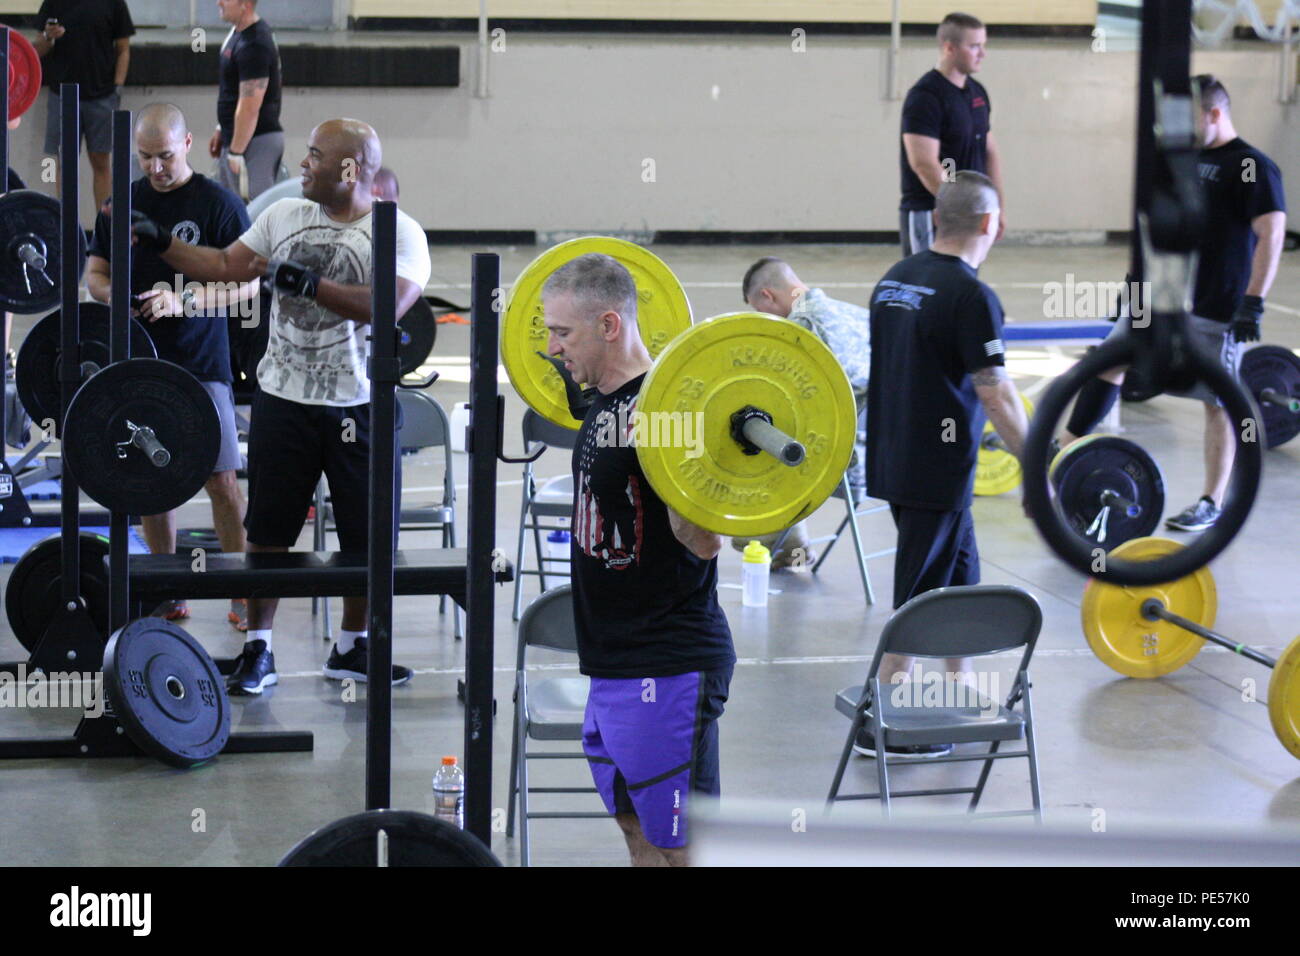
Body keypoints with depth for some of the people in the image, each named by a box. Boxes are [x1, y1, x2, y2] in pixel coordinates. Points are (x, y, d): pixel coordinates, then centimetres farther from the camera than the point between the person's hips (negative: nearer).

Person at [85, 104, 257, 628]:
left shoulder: (217, 202, -6)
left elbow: (248, 284, -8)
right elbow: (94, 271, 13)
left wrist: (184, 300, -21)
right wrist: (114, 295, -10)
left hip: (201, 362, -4)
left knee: (220, 478, -6)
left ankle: (244, 593, 3)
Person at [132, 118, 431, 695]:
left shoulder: (399, 233, -8)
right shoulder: (284, 218, 6)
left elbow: (387, 304, -23)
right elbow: (225, 266, 14)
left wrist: (310, 283, -27)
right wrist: (159, 244, 7)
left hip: (357, 404, -3)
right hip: (284, 400, 3)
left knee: (366, 534, 6)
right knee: (267, 529, 5)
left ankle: (351, 648, 24)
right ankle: (258, 649, 16)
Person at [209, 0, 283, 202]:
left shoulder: (254, 46, -22)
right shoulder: (237, 32, 10)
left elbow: (249, 108, -24)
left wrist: (235, 154, -22)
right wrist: (222, 129, 22)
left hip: (255, 141, -11)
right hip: (234, 139, 11)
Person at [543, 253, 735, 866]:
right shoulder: (609, 400, 8)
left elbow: (703, 542, -25)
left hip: (667, 667, -10)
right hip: (614, 665, 10)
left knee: (680, 845, -4)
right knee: (637, 830, 19)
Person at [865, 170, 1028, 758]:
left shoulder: (893, 280, 9)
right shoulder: (970, 296, -17)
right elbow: (997, 397, -18)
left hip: (893, 460, 9)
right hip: (937, 471, -9)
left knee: (960, 578, 20)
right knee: (920, 597, -2)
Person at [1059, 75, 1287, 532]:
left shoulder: (1252, 168, -11)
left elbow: (1272, 234, -19)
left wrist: (1253, 302, -25)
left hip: (1215, 307, -8)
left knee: (1217, 401, 1)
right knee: (1110, 363, 4)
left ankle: (1212, 504, 9)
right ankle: (1063, 450, 9)